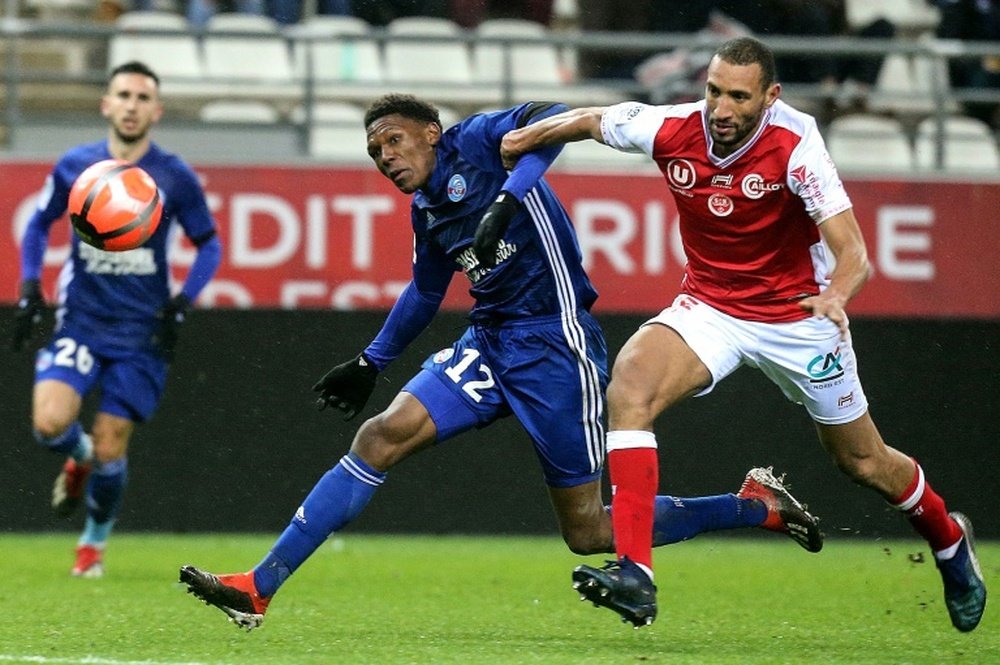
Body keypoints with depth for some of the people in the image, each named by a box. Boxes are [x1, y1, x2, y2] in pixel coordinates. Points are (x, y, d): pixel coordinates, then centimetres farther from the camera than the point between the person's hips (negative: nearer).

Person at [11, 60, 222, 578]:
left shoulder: (174, 177, -4)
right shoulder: (74, 166, 0)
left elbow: (208, 245, 6)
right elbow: (39, 225, 15)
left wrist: (182, 302, -8)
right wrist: (29, 288, 3)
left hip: (141, 331, -1)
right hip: (80, 320, 1)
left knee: (110, 449, -4)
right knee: (49, 423, -21)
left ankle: (95, 543, 22)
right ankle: (79, 457, 16)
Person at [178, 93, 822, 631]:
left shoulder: (474, 142, -7)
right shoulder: (426, 213, 15)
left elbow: (551, 119, -26)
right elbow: (425, 293, 32)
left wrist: (506, 200, -37)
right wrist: (370, 363, 36)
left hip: (554, 344, -8)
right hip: (489, 345, 8)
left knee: (588, 531, -4)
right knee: (381, 437, -10)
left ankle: (759, 505, 13)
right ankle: (258, 589, -11)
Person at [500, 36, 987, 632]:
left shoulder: (795, 145, -26)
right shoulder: (670, 130, -17)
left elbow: (853, 253, -33)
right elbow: (588, 120, 5)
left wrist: (836, 294, -52)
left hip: (797, 316, -2)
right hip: (708, 308, 2)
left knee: (865, 462, 12)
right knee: (629, 386, -27)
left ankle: (949, 539, 47)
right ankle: (634, 574, -31)